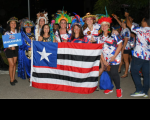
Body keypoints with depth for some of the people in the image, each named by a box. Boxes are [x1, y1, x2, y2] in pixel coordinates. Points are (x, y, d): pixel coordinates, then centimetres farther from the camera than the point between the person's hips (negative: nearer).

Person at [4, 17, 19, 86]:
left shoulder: (17, 31, 0)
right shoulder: (7, 33, -12)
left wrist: (15, 47, -7)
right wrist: (11, 47, -27)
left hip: (16, 49, 4)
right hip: (9, 49, -4)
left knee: (14, 64, 10)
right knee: (11, 64, -4)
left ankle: (13, 78, 22)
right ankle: (11, 80, 8)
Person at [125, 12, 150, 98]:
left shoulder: (141, 30, -9)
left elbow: (129, 25, 2)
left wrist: (127, 16, 17)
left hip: (139, 55, -6)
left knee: (134, 72, 5)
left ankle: (140, 90, 0)